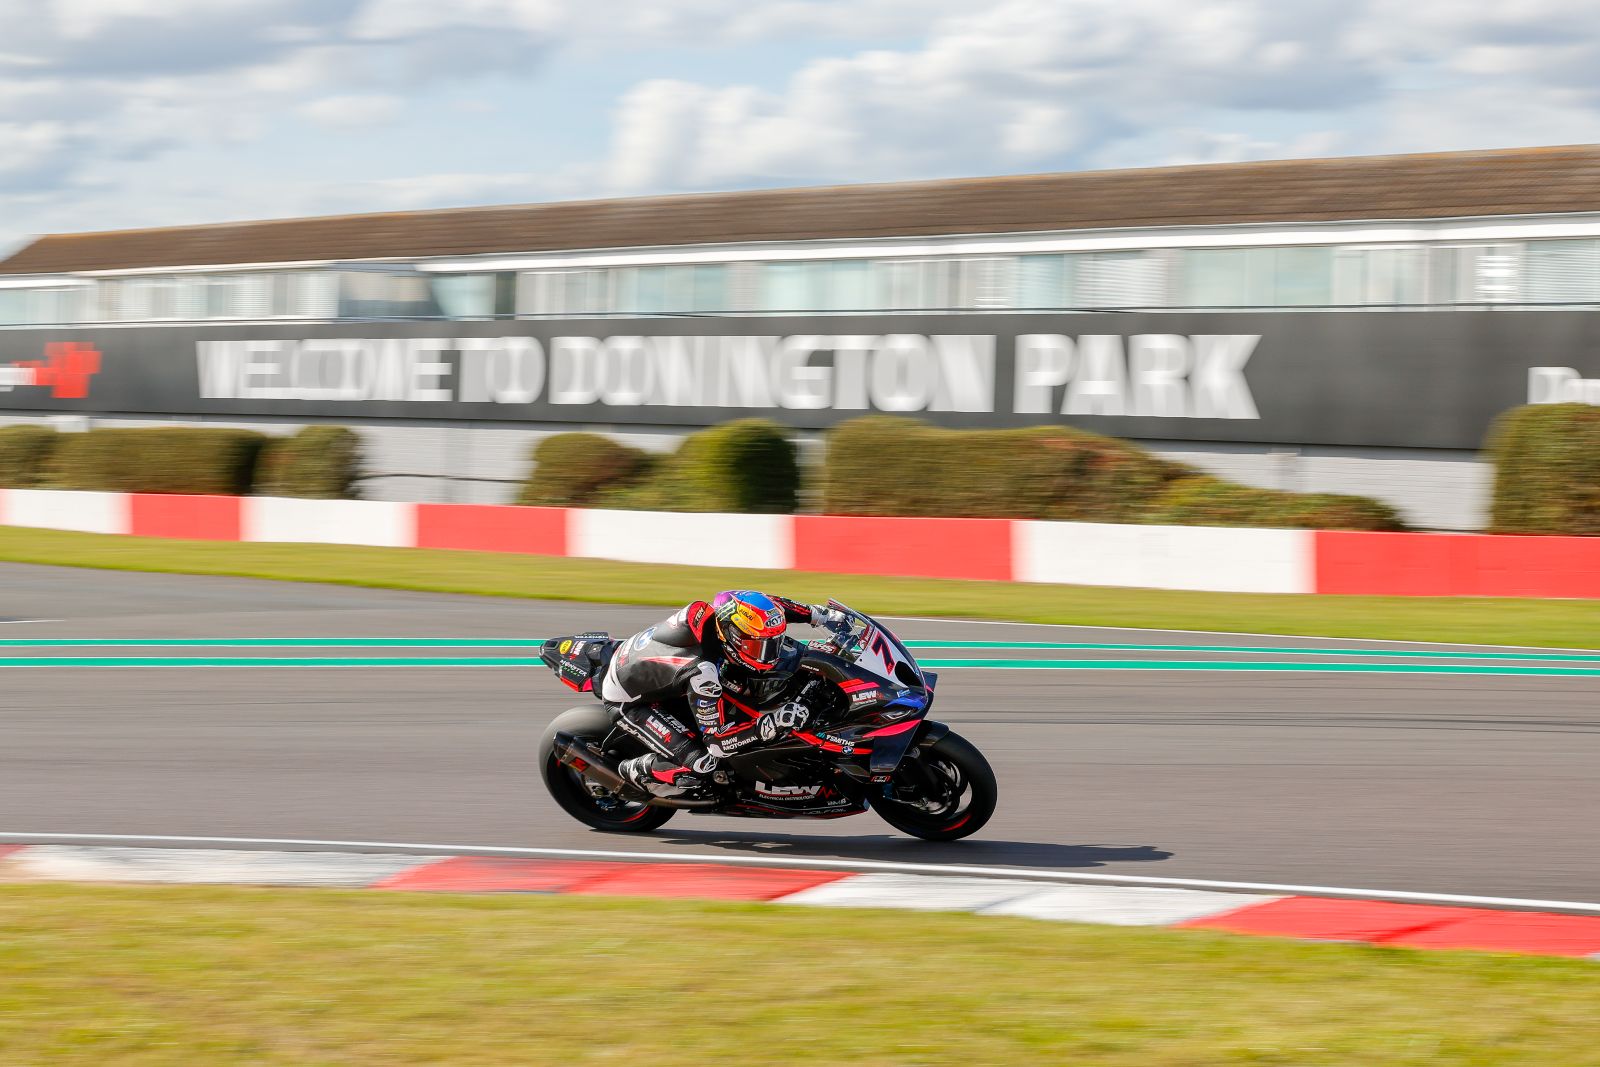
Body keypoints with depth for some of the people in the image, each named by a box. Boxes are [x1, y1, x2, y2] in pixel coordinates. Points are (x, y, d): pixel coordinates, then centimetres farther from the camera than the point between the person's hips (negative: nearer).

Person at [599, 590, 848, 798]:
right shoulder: (704, 671, -39)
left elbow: (768, 605, 2)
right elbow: (715, 741, -32)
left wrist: (822, 615, -3)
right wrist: (771, 724, -41)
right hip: (633, 701, -8)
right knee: (700, 765, -24)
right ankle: (637, 771, 3)